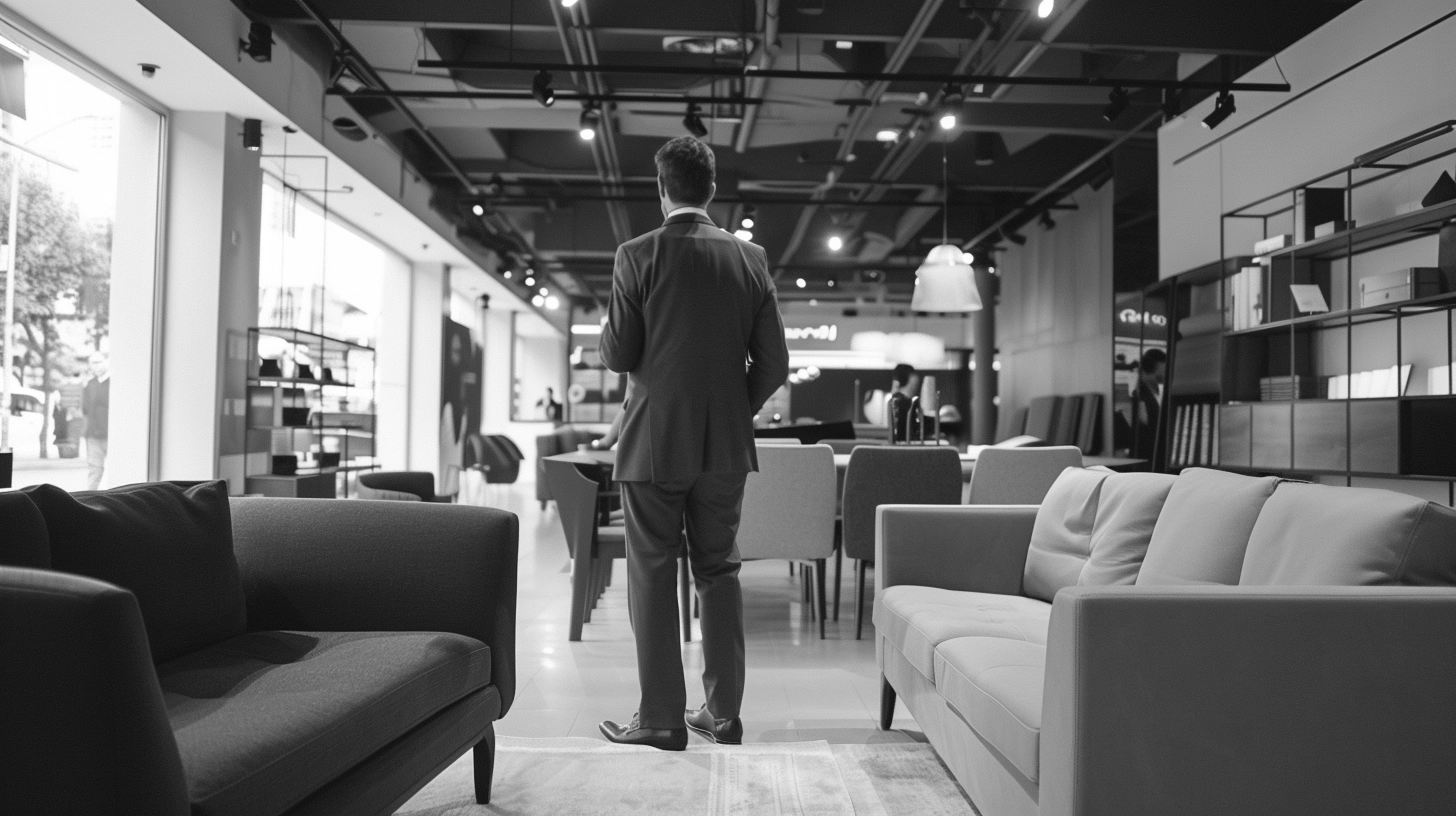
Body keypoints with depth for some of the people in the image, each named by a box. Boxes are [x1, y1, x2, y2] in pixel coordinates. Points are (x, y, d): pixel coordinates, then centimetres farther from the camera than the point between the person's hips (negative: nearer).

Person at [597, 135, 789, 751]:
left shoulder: (638, 255, -7)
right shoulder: (750, 259, 3)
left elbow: (617, 355, -7)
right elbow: (773, 363, 2)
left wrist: (613, 335, 15)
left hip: (654, 442, -3)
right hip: (726, 445, 4)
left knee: (653, 576, 5)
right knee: (719, 571, 12)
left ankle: (661, 718, 9)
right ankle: (724, 713, 18)